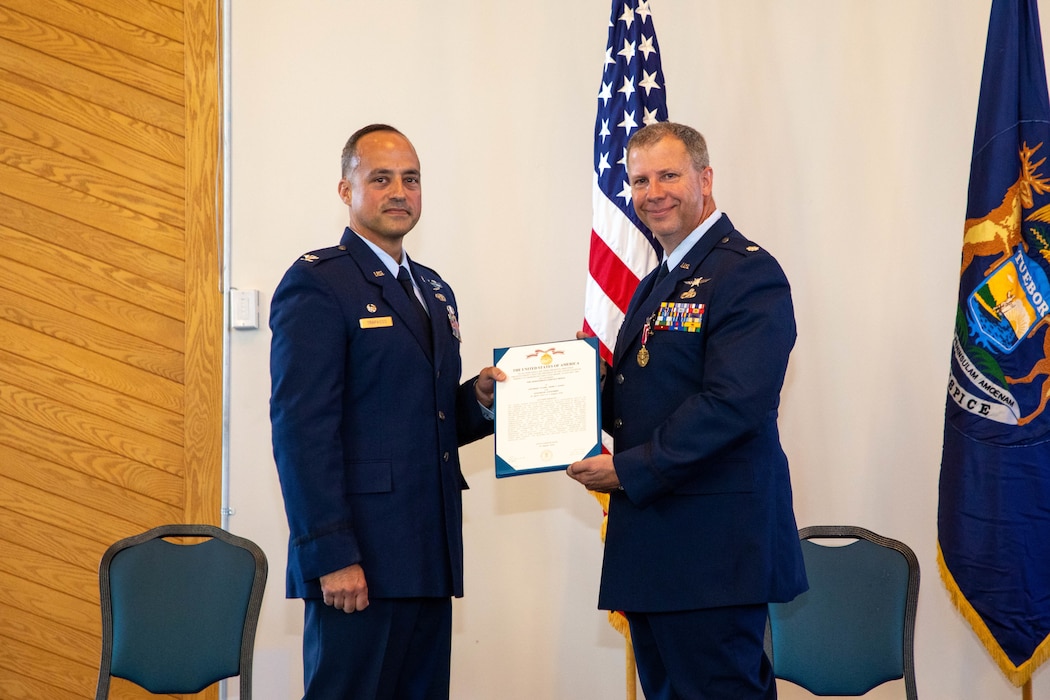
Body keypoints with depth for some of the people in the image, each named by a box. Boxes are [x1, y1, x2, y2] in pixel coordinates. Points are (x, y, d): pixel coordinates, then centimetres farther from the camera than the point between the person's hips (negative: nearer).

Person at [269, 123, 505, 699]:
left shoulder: (434, 291, 20)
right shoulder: (317, 284, -6)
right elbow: (301, 429, -14)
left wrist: (478, 398, 4)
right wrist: (331, 555, -20)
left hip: (429, 557, 8)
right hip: (357, 563, -8)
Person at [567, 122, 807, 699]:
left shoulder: (748, 273, -12)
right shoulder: (656, 284, 19)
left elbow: (734, 403, -23)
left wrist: (629, 469, -19)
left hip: (712, 547, -10)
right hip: (653, 551, 10)